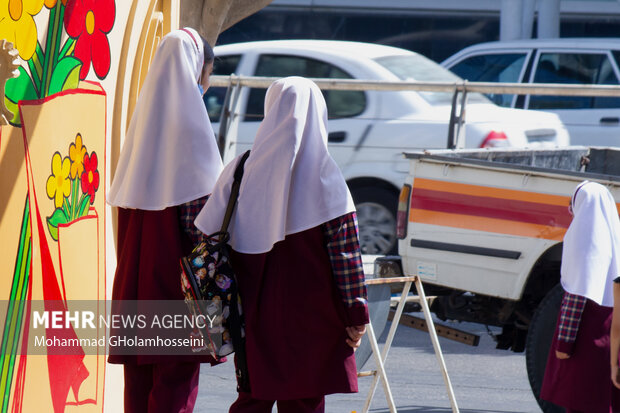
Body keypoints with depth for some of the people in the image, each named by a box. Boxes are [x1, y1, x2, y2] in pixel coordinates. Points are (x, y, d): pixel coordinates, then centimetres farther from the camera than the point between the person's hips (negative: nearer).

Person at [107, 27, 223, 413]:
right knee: (177, 370, -5)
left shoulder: (146, 114, 11)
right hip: (175, 264, -7)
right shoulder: (189, 118, -11)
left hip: (136, 266, 7)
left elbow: (124, 196, 13)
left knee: (140, 369, 10)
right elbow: (201, 208, -16)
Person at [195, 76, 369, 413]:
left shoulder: (241, 170, 0)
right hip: (309, 316, -3)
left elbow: (206, 233, 2)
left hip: (255, 311, 3)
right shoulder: (325, 177, -9)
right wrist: (356, 314, -4)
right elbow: (346, 253, -10)